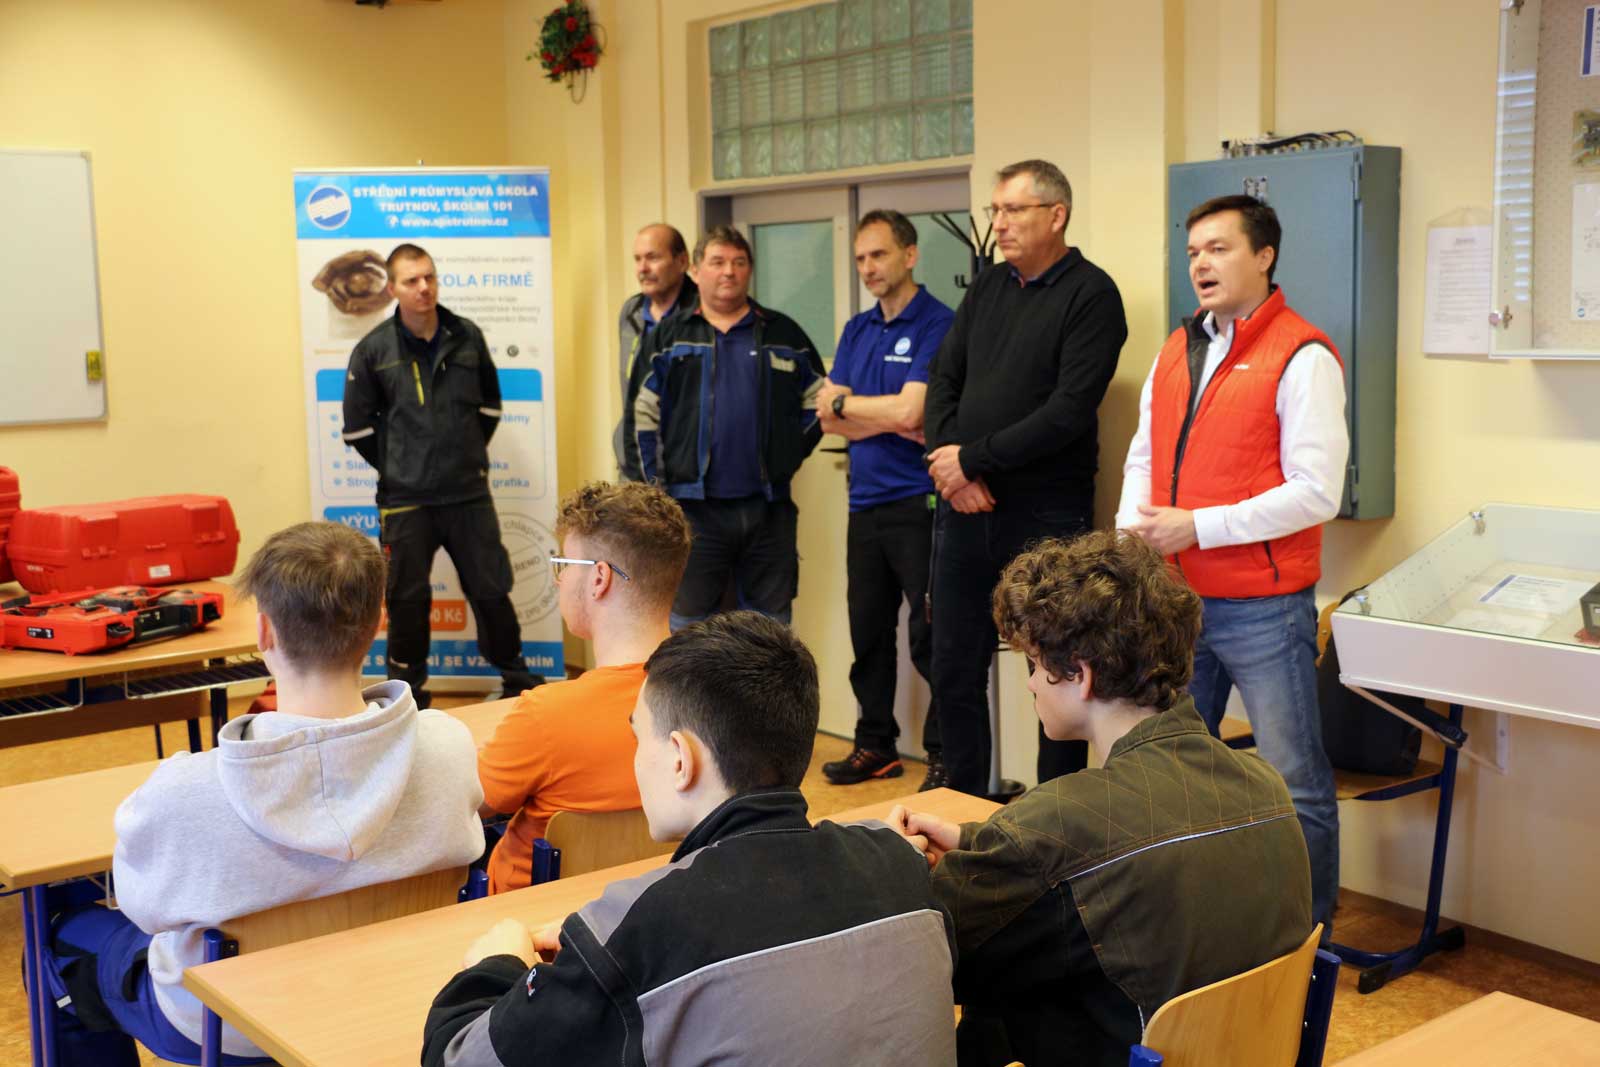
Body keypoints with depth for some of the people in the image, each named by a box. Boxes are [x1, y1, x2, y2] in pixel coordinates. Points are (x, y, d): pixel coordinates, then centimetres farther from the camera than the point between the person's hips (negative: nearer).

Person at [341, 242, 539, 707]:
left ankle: (517, 680, 25)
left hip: (470, 494, 2)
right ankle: (407, 690, 21)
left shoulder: (468, 337, 2)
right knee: (407, 599, 7)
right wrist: (396, 467, 3)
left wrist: (470, 454, 12)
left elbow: (490, 406, 16)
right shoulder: (373, 349, -5)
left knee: (491, 589, 9)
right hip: (405, 500, -2)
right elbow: (357, 428, 2)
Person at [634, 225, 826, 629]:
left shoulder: (784, 334, 9)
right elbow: (645, 418, 7)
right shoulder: (669, 336, 7)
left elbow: (818, 403, 14)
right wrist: (659, 489, 1)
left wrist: (788, 457, 5)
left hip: (769, 508, 1)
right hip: (694, 506, -1)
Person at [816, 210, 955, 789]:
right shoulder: (857, 330, 14)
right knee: (868, 632, 14)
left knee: (931, 637, -3)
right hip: (866, 502, 7)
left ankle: (945, 757, 7)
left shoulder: (937, 325, -9)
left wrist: (845, 403, -3)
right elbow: (830, 420, 8)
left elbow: (910, 410, -19)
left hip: (920, 504, -7)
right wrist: (892, 420, -9)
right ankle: (875, 746, 25)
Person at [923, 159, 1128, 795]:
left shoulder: (1090, 295, -7)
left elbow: (1069, 410, -16)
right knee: (954, 671, 12)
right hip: (966, 507, 6)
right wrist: (948, 461, -6)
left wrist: (973, 458, -13)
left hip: (1046, 514, -6)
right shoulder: (987, 289, 14)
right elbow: (943, 381, 11)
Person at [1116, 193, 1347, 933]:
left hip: (1263, 610, -7)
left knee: (1295, 785, 1)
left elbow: (1316, 493, -17)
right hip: (1176, 601, 7)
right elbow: (1142, 456, 20)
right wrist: (1132, 527, 1)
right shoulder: (1175, 351, 13)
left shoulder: (1301, 358, -10)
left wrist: (1197, 527, -18)